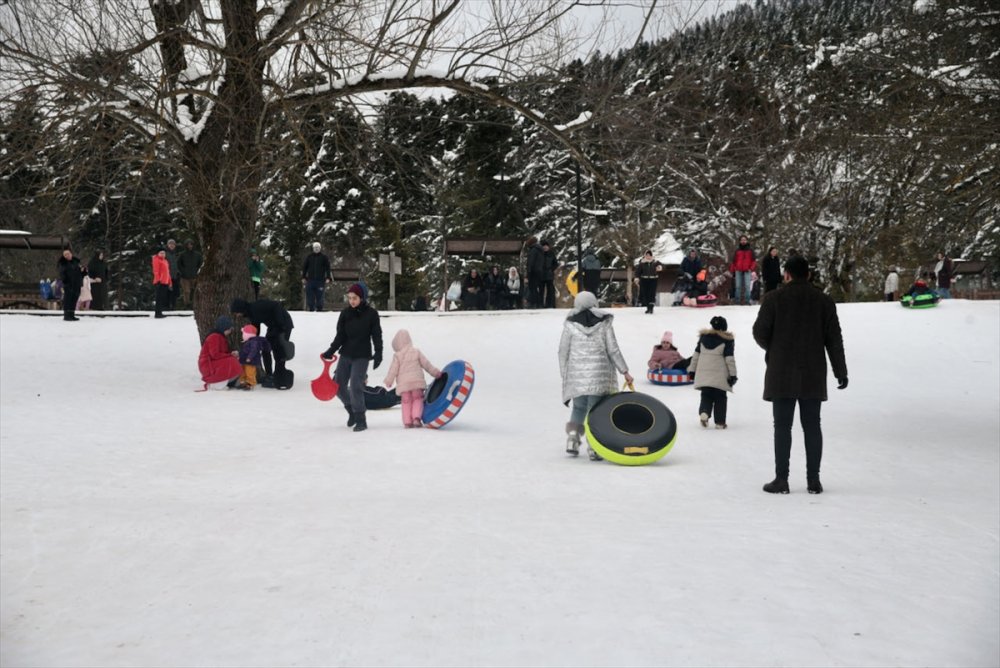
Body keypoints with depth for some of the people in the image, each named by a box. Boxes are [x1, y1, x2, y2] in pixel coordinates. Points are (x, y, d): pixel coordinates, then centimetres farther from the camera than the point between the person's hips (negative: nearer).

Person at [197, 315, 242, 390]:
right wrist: (230, 355, -19)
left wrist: (232, 353, -8)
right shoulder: (214, 337, -17)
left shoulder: (222, 337, 15)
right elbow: (215, 355, -25)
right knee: (232, 363, -27)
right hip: (208, 365, -10)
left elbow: (225, 351, 15)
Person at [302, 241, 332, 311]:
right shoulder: (309, 256, 7)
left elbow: (328, 268, 1)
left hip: (320, 281, -2)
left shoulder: (324, 257, 3)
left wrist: (328, 278, -7)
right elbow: (304, 267, 11)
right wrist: (303, 277, 6)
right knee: (310, 298, 2)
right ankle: (311, 310, 9)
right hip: (310, 280, 2)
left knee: (319, 297, 1)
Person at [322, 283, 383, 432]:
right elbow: (340, 335, 3)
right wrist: (331, 350, -9)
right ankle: (351, 410, 27)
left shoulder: (371, 314, -5)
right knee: (338, 385, 4)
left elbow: (377, 335, -3)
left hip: (362, 356, -5)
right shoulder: (345, 314, 3)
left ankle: (360, 420, -3)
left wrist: (378, 353, -12)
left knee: (355, 386, -13)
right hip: (346, 354, 5)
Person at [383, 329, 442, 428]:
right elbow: (426, 364, 5)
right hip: (417, 381, 1)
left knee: (406, 402, 8)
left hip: (403, 383, -1)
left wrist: (388, 381, 8)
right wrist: (435, 372, 15)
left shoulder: (397, 356, -5)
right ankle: (416, 417, -8)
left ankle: (407, 422, 3)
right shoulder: (416, 352, 2)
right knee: (417, 399, 11)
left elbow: (393, 370, -3)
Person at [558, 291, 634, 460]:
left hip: (577, 375, 1)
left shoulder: (570, 324, 2)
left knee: (579, 407, 18)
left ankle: (573, 437, 1)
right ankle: (594, 446, -3)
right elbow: (613, 350, 1)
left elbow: (563, 351, 4)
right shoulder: (604, 323, 2)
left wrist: (564, 374, 13)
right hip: (600, 374, -1)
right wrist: (625, 372, 7)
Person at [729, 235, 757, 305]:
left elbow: (754, 260, 7)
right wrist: (732, 270, 10)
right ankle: (737, 300, 4)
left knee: (747, 286, -9)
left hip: (747, 270, -2)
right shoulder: (737, 250, 13)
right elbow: (733, 261, 15)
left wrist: (751, 268, -7)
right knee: (738, 286, 1)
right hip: (738, 271, 2)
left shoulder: (750, 250, 10)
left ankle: (747, 300, -8)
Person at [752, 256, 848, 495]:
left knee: (782, 426, 0)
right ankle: (813, 480, 7)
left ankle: (781, 479, -1)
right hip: (813, 376, 2)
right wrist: (840, 371, 11)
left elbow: (760, 331, -4)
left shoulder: (774, 298, -4)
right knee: (812, 426, 7)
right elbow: (834, 339, 4)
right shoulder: (824, 300, 5)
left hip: (782, 375, -2)